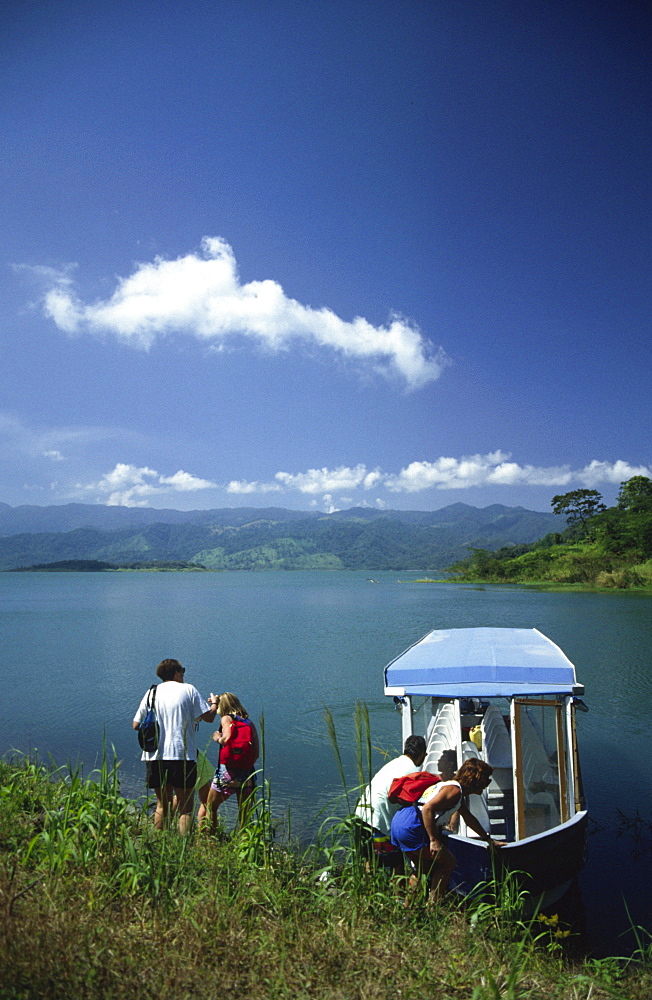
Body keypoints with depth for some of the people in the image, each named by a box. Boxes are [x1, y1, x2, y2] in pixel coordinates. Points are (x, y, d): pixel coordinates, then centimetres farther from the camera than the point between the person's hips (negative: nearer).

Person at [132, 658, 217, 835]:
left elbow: (136, 724, 10)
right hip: (182, 755, -4)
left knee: (162, 804, 18)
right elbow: (208, 717, -2)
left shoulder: (151, 693, 11)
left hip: (154, 756, 4)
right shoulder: (188, 689, 0)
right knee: (185, 807, 2)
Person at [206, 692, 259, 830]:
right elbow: (257, 753, 7)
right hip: (247, 773, 4)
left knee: (210, 807, 15)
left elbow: (227, 738, -19)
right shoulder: (249, 722, 12)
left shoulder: (226, 718, 0)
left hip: (228, 771, -4)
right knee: (244, 814, 13)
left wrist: (218, 738, 1)